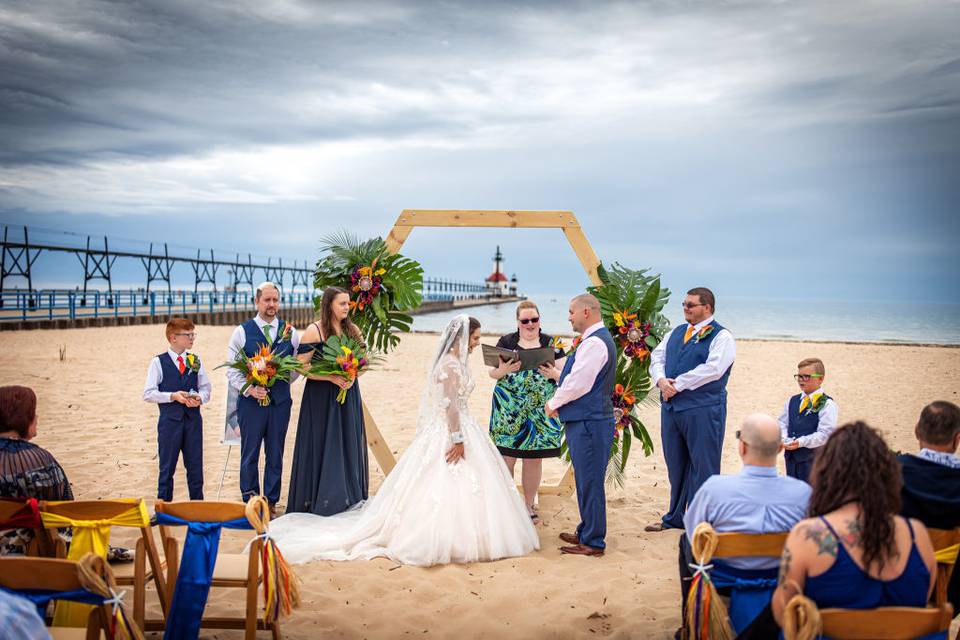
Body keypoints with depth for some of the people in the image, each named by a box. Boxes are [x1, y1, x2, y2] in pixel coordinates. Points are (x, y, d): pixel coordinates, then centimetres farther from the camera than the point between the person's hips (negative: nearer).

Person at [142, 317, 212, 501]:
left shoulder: (195, 361, 8)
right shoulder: (158, 362, -3)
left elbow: (206, 387, 10)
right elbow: (148, 394, -6)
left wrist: (200, 398, -11)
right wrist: (173, 396, -17)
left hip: (193, 418, 3)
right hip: (169, 419, -3)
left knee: (195, 465, 8)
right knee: (167, 466, 4)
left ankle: (197, 503, 18)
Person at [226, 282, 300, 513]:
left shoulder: (290, 332, 7)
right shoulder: (242, 332, -1)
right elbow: (232, 370, -2)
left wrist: (281, 382, -3)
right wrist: (250, 389, -15)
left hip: (280, 401, 2)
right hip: (251, 401, -2)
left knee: (275, 455, 9)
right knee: (250, 455, 4)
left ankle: (271, 502, 20)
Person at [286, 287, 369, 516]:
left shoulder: (352, 330, 6)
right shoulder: (313, 331, -10)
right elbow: (301, 366, -11)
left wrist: (352, 376, -8)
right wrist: (331, 377, -20)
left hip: (348, 396, 5)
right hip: (321, 398, -5)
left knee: (348, 446, 8)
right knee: (322, 447, -1)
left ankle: (348, 496, 19)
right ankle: (318, 500, 9)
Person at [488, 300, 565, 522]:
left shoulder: (550, 343, 7)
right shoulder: (506, 342, 5)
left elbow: (563, 373, 7)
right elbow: (492, 372, 6)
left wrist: (554, 374, -15)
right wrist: (503, 370, -16)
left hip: (540, 410, 1)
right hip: (509, 409, -1)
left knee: (534, 458, 7)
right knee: (507, 457, -3)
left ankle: (529, 505, 21)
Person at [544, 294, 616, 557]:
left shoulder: (594, 343, -18)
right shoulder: (598, 339, 16)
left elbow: (577, 384, -20)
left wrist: (553, 404, -6)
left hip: (589, 423, -10)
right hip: (586, 420, 10)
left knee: (590, 483, -3)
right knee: (586, 481, 18)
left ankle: (593, 542, 5)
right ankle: (586, 532, 29)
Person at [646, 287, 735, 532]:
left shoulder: (721, 336, -6)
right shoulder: (677, 332, 16)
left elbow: (713, 369, -19)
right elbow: (657, 357, 14)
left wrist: (677, 385, -16)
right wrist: (661, 380, -7)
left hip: (703, 410, -7)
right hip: (671, 407, 7)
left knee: (702, 466, 0)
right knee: (675, 465, 15)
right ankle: (676, 517, 28)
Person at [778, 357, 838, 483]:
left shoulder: (827, 405, -10)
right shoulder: (791, 401, 10)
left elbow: (825, 433, -16)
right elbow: (783, 423, 12)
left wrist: (801, 442, -23)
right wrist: (784, 438, -9)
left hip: (813, 458, -6)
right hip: (790, 456, 6)